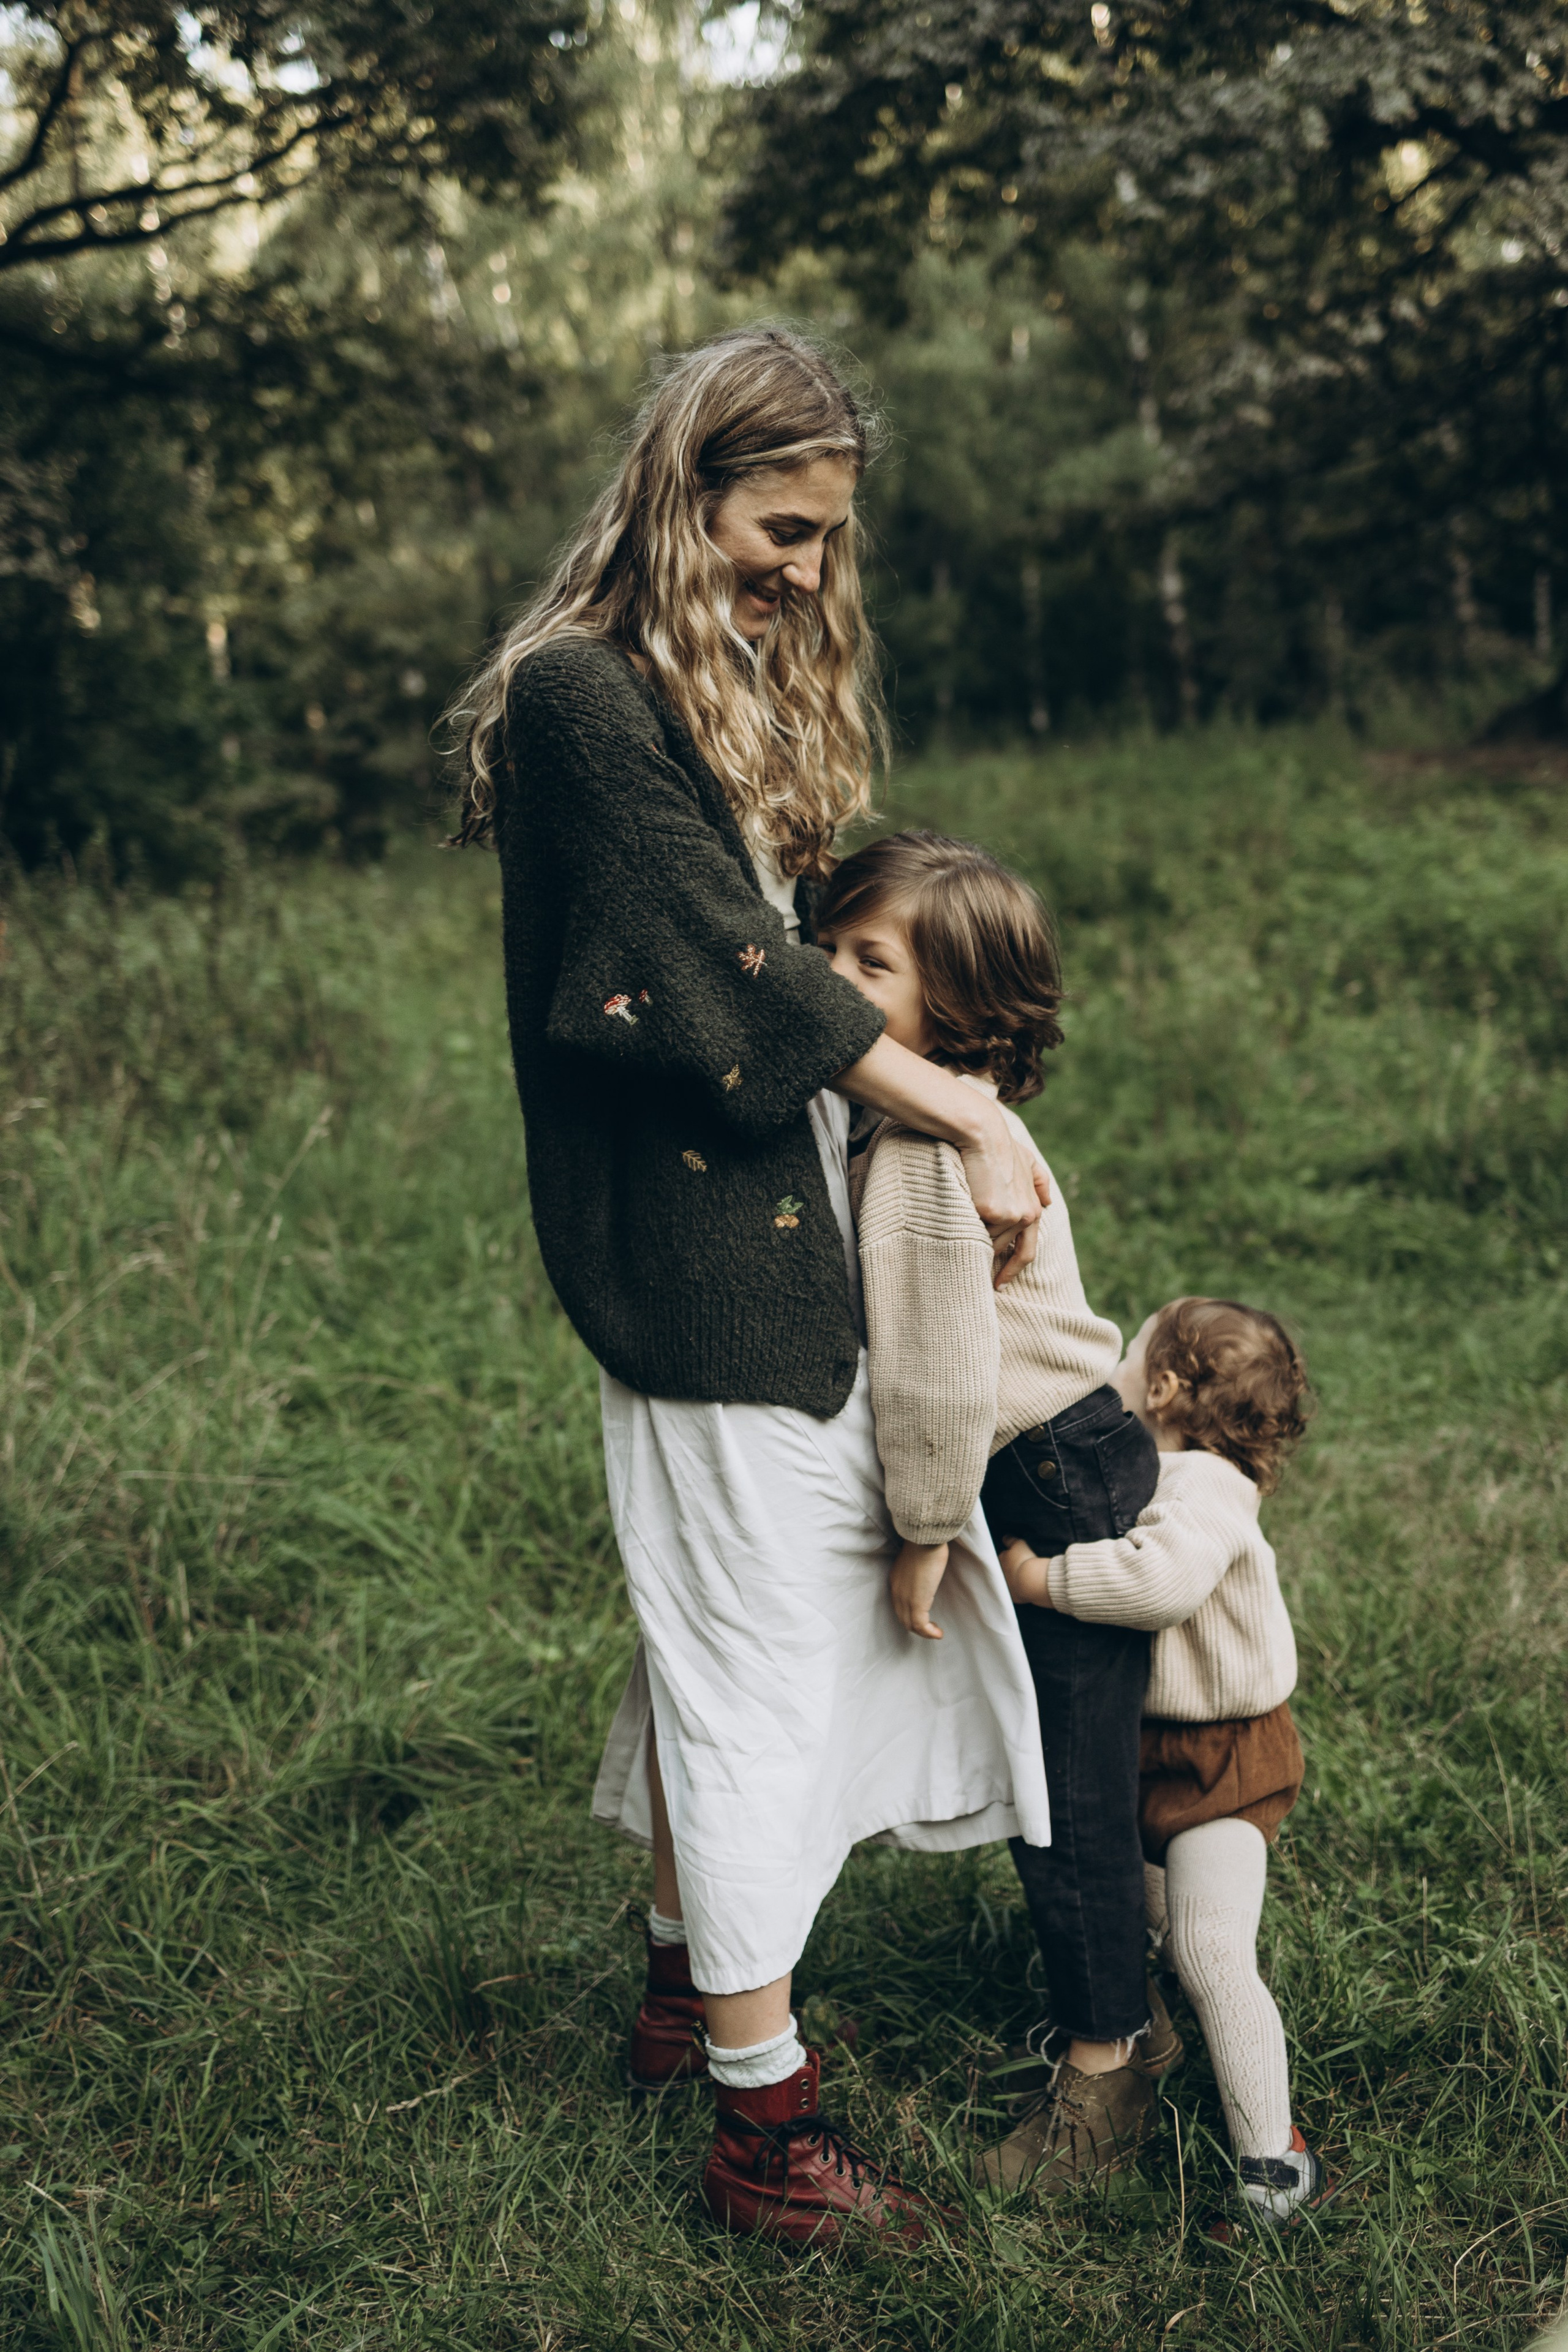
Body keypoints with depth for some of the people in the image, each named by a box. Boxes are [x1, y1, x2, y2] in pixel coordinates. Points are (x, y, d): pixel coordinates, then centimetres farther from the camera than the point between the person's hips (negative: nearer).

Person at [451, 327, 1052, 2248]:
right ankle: (763, 2129, 11)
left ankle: (682, 1985, 35)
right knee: (753, 1658, -2)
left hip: (792, 1209, 9)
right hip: (688, 1241, -9)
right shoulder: (577, 694, -14)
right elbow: (729, 964, -20)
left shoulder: (752, 680, 16)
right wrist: (970, 1118, -17)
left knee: (729, 1620, 18)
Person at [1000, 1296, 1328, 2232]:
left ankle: (1275, 2161, -1)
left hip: (1225, 1758, -9)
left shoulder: (1204, 1492, -26)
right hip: (1144, 1740, 9)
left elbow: (1160, 1577, -45)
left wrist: (1042, 1578, -37)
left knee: (1212, 1954, -11)